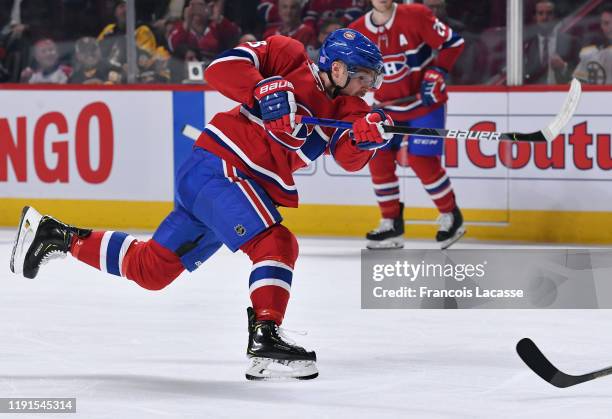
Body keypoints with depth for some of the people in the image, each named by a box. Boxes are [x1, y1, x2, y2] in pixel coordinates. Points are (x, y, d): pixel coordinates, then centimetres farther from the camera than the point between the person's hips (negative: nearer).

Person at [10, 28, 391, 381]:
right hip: (217, 168, -8)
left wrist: (368, 134, -28)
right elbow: (223, 67, -15)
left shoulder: (344, 106, 9)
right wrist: (268, 91, -28)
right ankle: (264, 340, -30)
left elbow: (350, 156, -7)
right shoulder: (290, 58, -8)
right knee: (277, 244, -26)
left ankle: (55, 235, 28)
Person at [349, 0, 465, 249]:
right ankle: (391, 225, 10)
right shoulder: (356, 32, -6)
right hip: (387, 106, 5)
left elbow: (452, 43, -10)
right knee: (379, 160, -3)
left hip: (425, 101, -5)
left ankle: (451, 217, 9)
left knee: (422, 161, -11)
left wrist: (436, 74, -19)